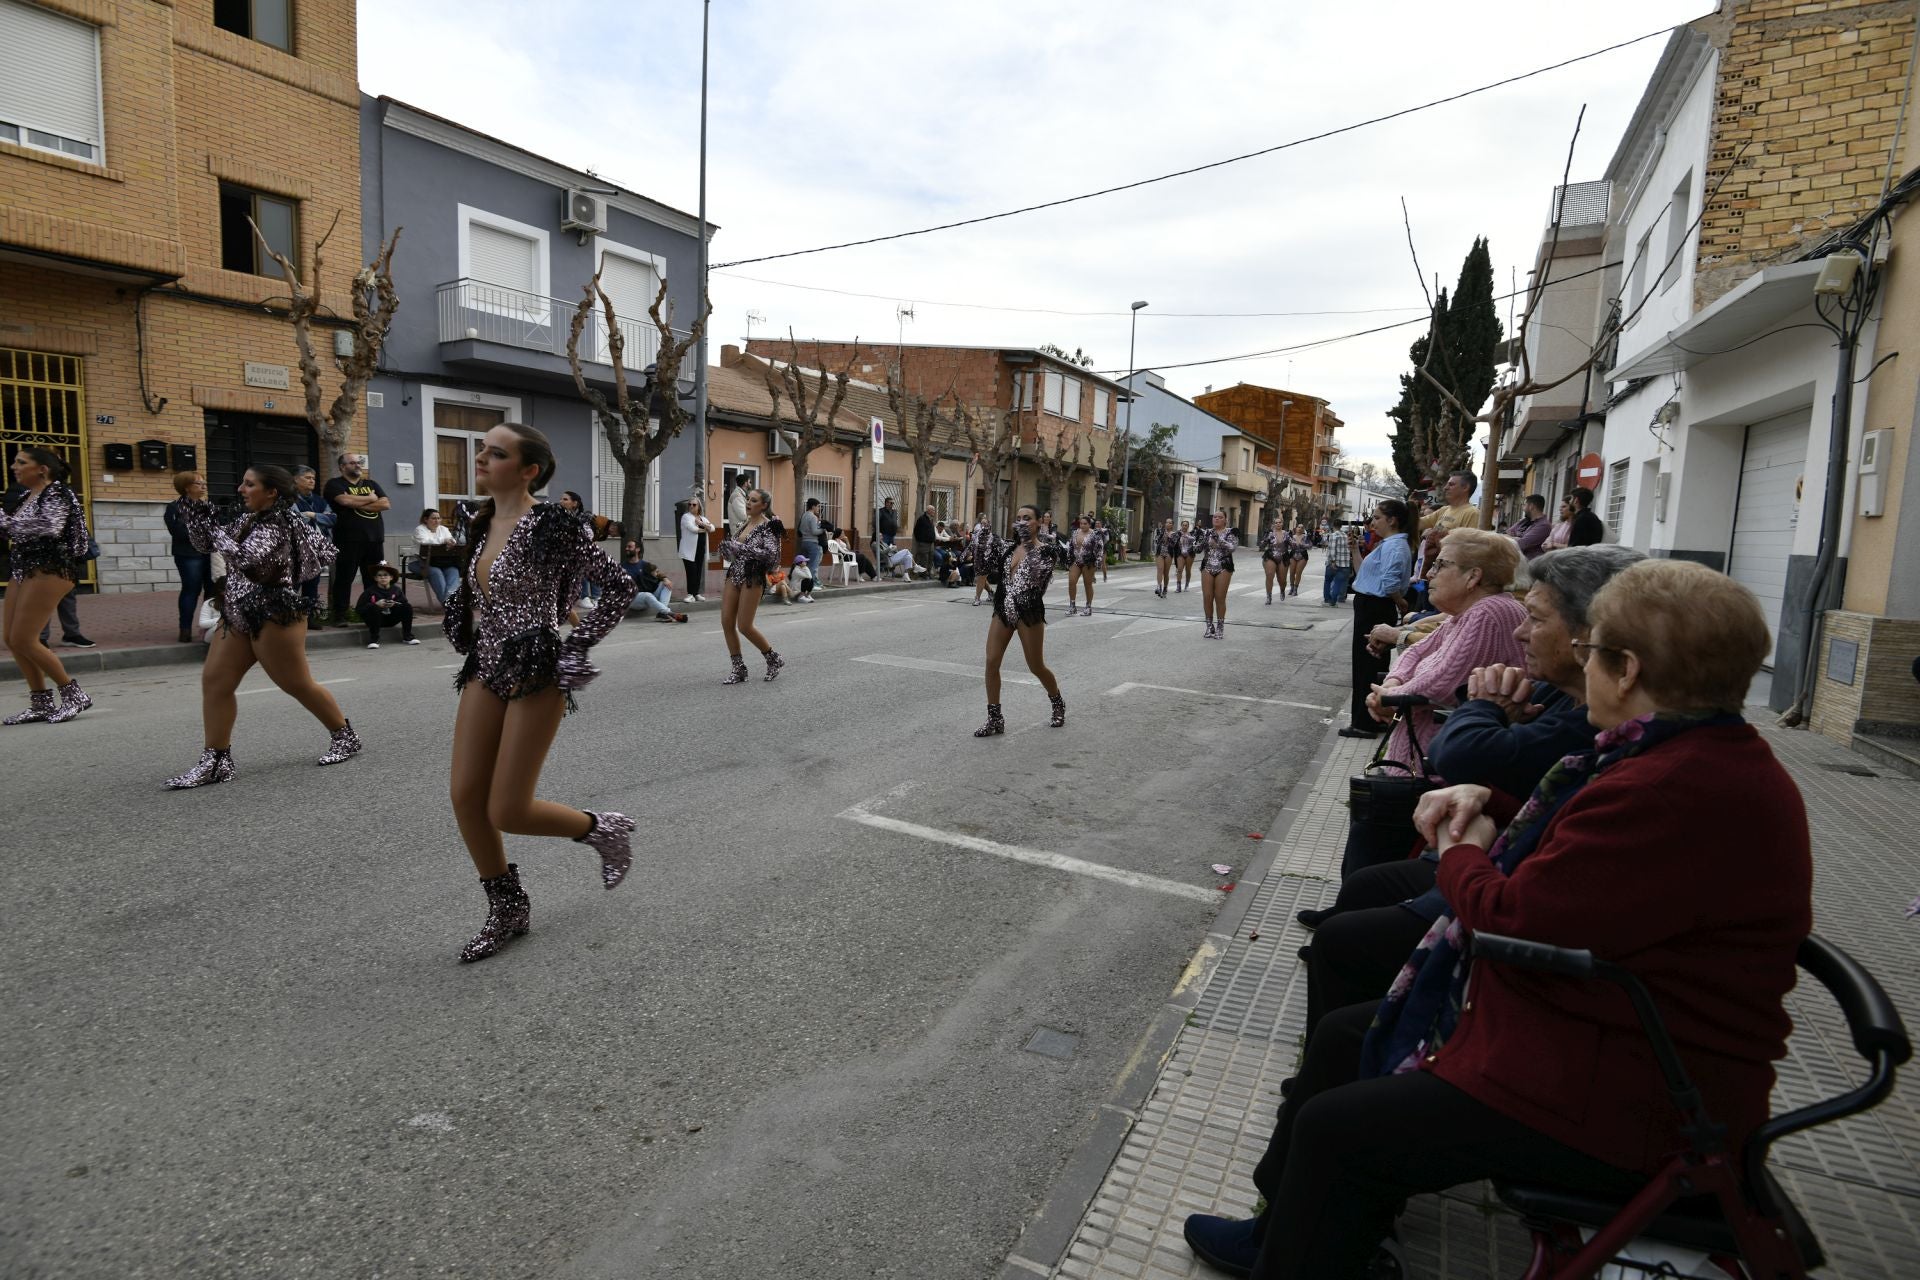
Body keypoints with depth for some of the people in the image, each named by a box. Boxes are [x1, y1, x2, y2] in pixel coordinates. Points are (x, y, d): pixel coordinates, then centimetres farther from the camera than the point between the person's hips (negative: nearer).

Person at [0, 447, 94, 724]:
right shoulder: (23, 496, 16)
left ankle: (74, 694, -1)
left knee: (23, 640, -11)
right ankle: (41, 704, 13)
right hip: (23, 568, 9)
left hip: (49, 569, -9)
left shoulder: (56, 492, -7)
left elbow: (50, 527, -22)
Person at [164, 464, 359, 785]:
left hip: (274, 617, -9)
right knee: (214, 680, 2)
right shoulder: (248, 520, 10)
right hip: (238, 616, 9)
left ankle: (345, 737, 19)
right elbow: (205, 546, 18)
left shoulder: (276, 526, -17)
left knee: (298, 684, 1)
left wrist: (212, 527, -22)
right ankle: (215, 761, 6)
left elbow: (243, 558, -32)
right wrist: (196, 520, 0)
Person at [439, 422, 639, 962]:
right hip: (485, 670, 8)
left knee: (507, 813, -5)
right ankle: (507, 911, 23)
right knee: (464, 797, 5)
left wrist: (575, 647, -11)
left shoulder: (552, 525, -15)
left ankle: (603, 829, 23)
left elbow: (618, 587, -13)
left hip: (535, 675, -8)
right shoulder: (481, 525, 8)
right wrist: (474, 641, 15)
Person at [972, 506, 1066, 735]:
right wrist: (982, 535, -2)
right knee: (991, 663, -3)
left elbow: (1037, 574, -18)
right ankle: (994, 719, 7)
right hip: (1002, 610, 5)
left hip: (1029, 613, -5)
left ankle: (1058, 705, 34)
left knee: (1036, 667, 6)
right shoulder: (1009, 548, 8)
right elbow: (984, 563, 9)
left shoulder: (1044, 549, -7)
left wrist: (1029, 545, -21)